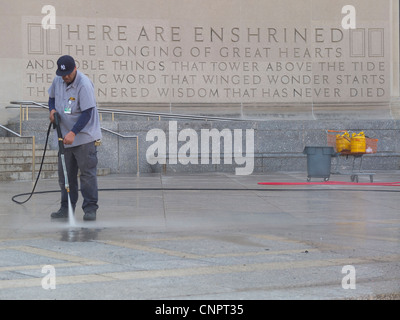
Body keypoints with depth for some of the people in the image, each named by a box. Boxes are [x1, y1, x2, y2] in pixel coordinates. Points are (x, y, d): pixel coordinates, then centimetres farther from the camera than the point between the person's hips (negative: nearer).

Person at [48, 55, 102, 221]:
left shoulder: (84, 84, -19)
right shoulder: (57, 81, 3)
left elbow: (87, 113, -22)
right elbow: (52, 97, 22)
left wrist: (73, 133, -27)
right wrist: (52, 109, 0)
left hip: (85, 137, -7)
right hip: (65, 138, 7)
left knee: (87, 173, -6)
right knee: (65, 175, 10)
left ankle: (90, 208, -3)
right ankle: (66, 208, 18)